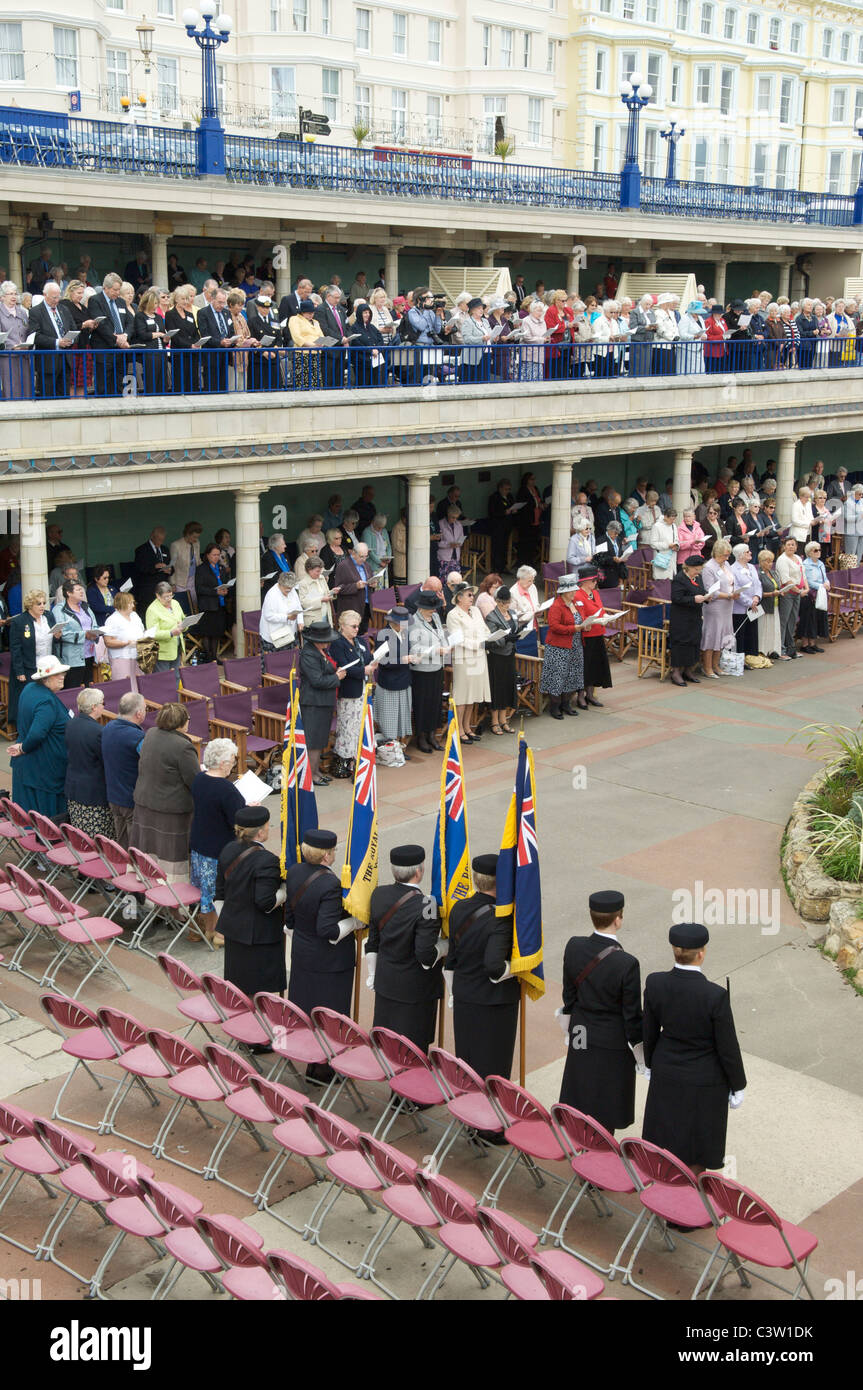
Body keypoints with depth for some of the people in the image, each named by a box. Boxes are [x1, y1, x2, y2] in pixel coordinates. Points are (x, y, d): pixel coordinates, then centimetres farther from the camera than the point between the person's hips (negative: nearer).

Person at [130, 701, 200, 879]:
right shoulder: (183, 747, -21)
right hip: (170, 812, -7)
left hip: (143, 805, 7)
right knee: (171, 859, 0)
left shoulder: (150, 735, 3)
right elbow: (196, 783, -16)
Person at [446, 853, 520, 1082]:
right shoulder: (500, 919, -24)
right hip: (495, 1003, -6)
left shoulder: (459, 909, -3)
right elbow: (493, 966, -33)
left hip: (463, 999, 6)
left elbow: (451, 959, 7)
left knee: (465, 1058, 20)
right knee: (491, 1065, 8)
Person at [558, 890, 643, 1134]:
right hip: (612, 1043, -5)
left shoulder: (573, 947, -14)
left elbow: (569, 996, 1)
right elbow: (632, 1015, -17)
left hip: (581, 1039, 5)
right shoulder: (626, 964, -28)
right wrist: (641, 1056, -3)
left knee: (581, 1099, 21)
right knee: (607, 1103, 13)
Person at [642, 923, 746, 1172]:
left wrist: (650, 1063, 16)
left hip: (666, 1073, 4)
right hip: (704, 1080, -4)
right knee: (697, 1139, 17)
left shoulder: (655, 983, -18)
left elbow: (650, 1031, -2)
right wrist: (737, 1086, -3)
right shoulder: (715, 995, -29)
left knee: (666, 1135, 24)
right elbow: (728, 1048, -18)